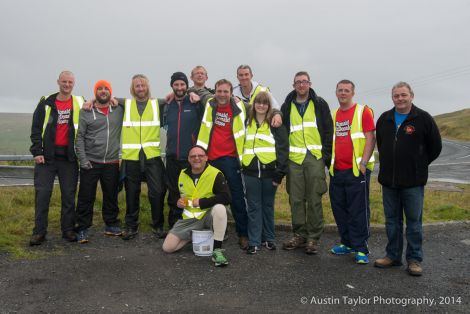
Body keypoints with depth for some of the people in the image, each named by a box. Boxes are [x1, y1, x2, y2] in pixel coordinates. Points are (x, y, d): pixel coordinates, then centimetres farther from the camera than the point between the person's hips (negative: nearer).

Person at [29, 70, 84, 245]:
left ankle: (68, 229, 16)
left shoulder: (79, 103, 6)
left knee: (69, 195, 5)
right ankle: (39, 231, 8)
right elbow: (36, 129, 3)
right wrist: (37, 151, -5)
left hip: (69, 158, 1)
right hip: (47, 156, 0)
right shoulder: (46, 103, 4)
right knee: (42, 193, -1)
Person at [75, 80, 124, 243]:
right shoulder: (86, 111, 1)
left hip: (112, 163, 2)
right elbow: (79, 137, 0)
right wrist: (82, 159, -7)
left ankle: (111, 225, 27)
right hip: (90, 162, -2)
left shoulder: (120, 109, 6)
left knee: (111, 196, 12)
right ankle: (82, 229, 11)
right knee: (86, 197, 0)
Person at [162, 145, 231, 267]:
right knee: (167, 247, -8)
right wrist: (178, 201, -1)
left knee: (219, 208, -39)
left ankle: (217, 250, -26)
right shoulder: (182, 175, 6)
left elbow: (226, 198, -24)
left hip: (208, 215, -4)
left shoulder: (215, 174, -13)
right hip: (188, 219, 5)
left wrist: (200, 202, -20)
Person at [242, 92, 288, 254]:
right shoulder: (247, 123, 12)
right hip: (251, 171, 2)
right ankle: (254, 241, 11)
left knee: (268, 205, 10)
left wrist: (280, 173, -11)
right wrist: (240, 167, 9)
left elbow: (283, 148, -5)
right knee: (253, 207, 5)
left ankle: (269, 238, 24)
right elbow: (242, 145, 17)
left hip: (269, 170, -2)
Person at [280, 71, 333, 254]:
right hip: (294, 158, 2)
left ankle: (313, 238, 9)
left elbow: (328, 130, 5)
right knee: (296, 199, 5)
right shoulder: (287, 106, 13)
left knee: (314, 199, 0)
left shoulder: (320, 104, 8)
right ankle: (299, 235, 17)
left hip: (315, 157, -2)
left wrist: (326, 154, -4)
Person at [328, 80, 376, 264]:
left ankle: (360, 248, 8)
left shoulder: (363, 111, -2)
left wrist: (364, 162, -16)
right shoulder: (334, 115, 15)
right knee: (339, 209, 12)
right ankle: (347, 243, 26)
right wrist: (330, 162, 12)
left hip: (357, 170, -6)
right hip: (337, 171, 6)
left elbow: (370, 138, -9)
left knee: (358, 211, -2)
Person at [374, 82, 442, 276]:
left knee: (414, 221, 4)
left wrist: (419, 165, 5)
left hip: (413, 182, -4)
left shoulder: (423, 118, -4)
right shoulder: (384, 119, 9)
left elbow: (435, 146, 2)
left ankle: (414, 260, 15)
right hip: (388, 180, 4)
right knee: (392, 220, 12)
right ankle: (393, 256, 24)